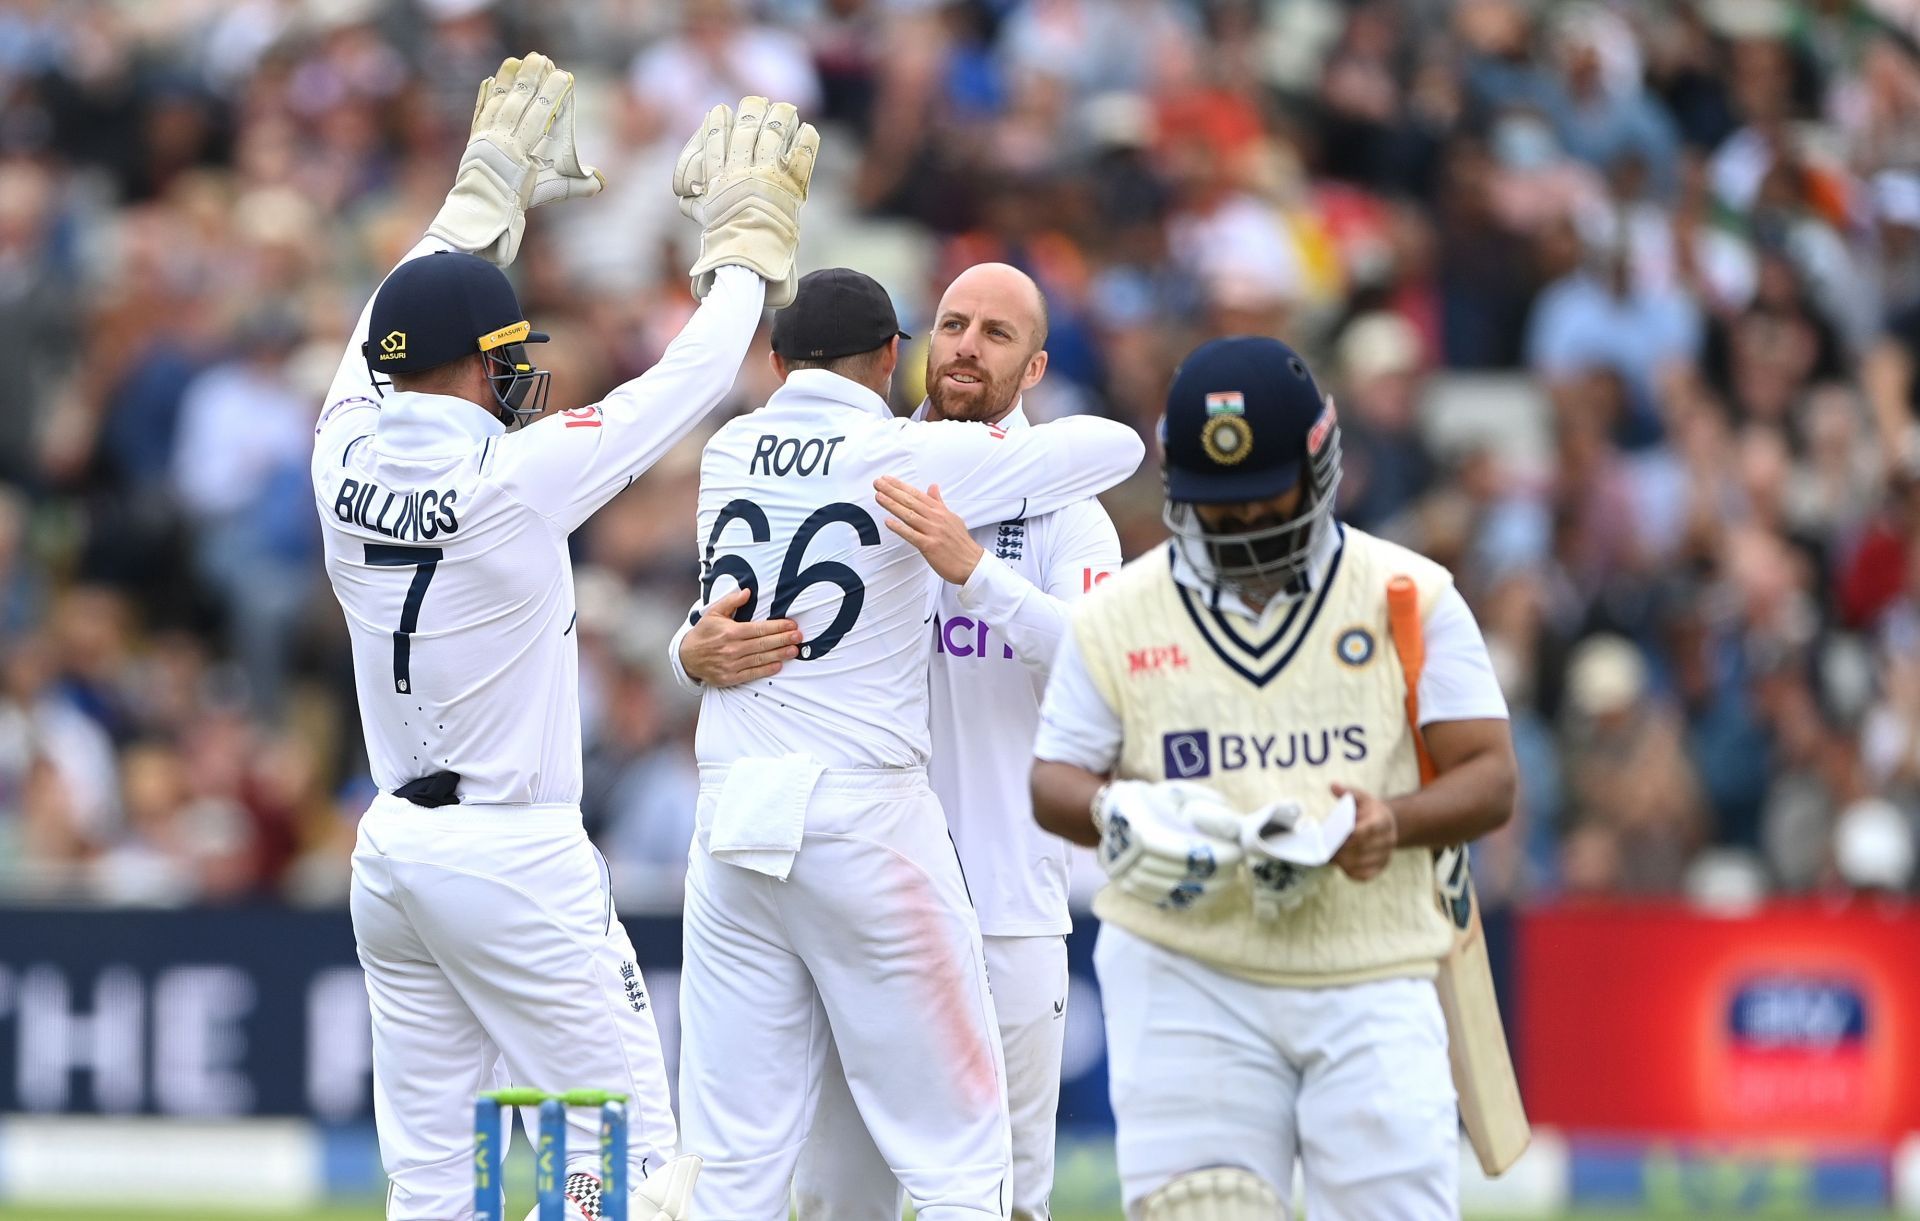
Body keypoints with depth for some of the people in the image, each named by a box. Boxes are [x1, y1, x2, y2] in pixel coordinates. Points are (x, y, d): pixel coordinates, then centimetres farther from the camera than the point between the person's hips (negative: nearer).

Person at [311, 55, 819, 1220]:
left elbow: (391, 335, 21)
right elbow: (691, 381, -6)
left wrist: (489, 193, 30)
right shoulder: (515, 477, -15)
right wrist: (748, 242, 9)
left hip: (393, 847, 7)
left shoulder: (348, 457, 1)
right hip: (516, 859, -7)